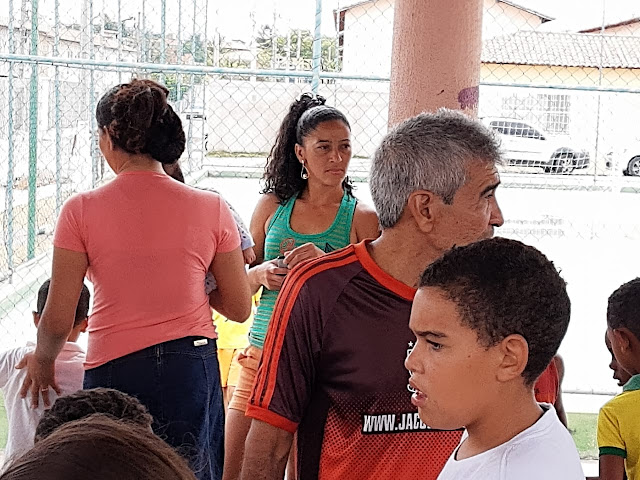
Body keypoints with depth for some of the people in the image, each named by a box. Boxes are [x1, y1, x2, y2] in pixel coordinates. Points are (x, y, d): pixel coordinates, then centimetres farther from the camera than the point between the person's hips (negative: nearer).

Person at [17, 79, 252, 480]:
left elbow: (57, 320, -5)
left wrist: (42, 363, 15)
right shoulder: (210, 208, -3)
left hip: (114, 371, -1)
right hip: (193, 367, 2)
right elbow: (240, 307, 3)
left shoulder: (82, 210, -7)